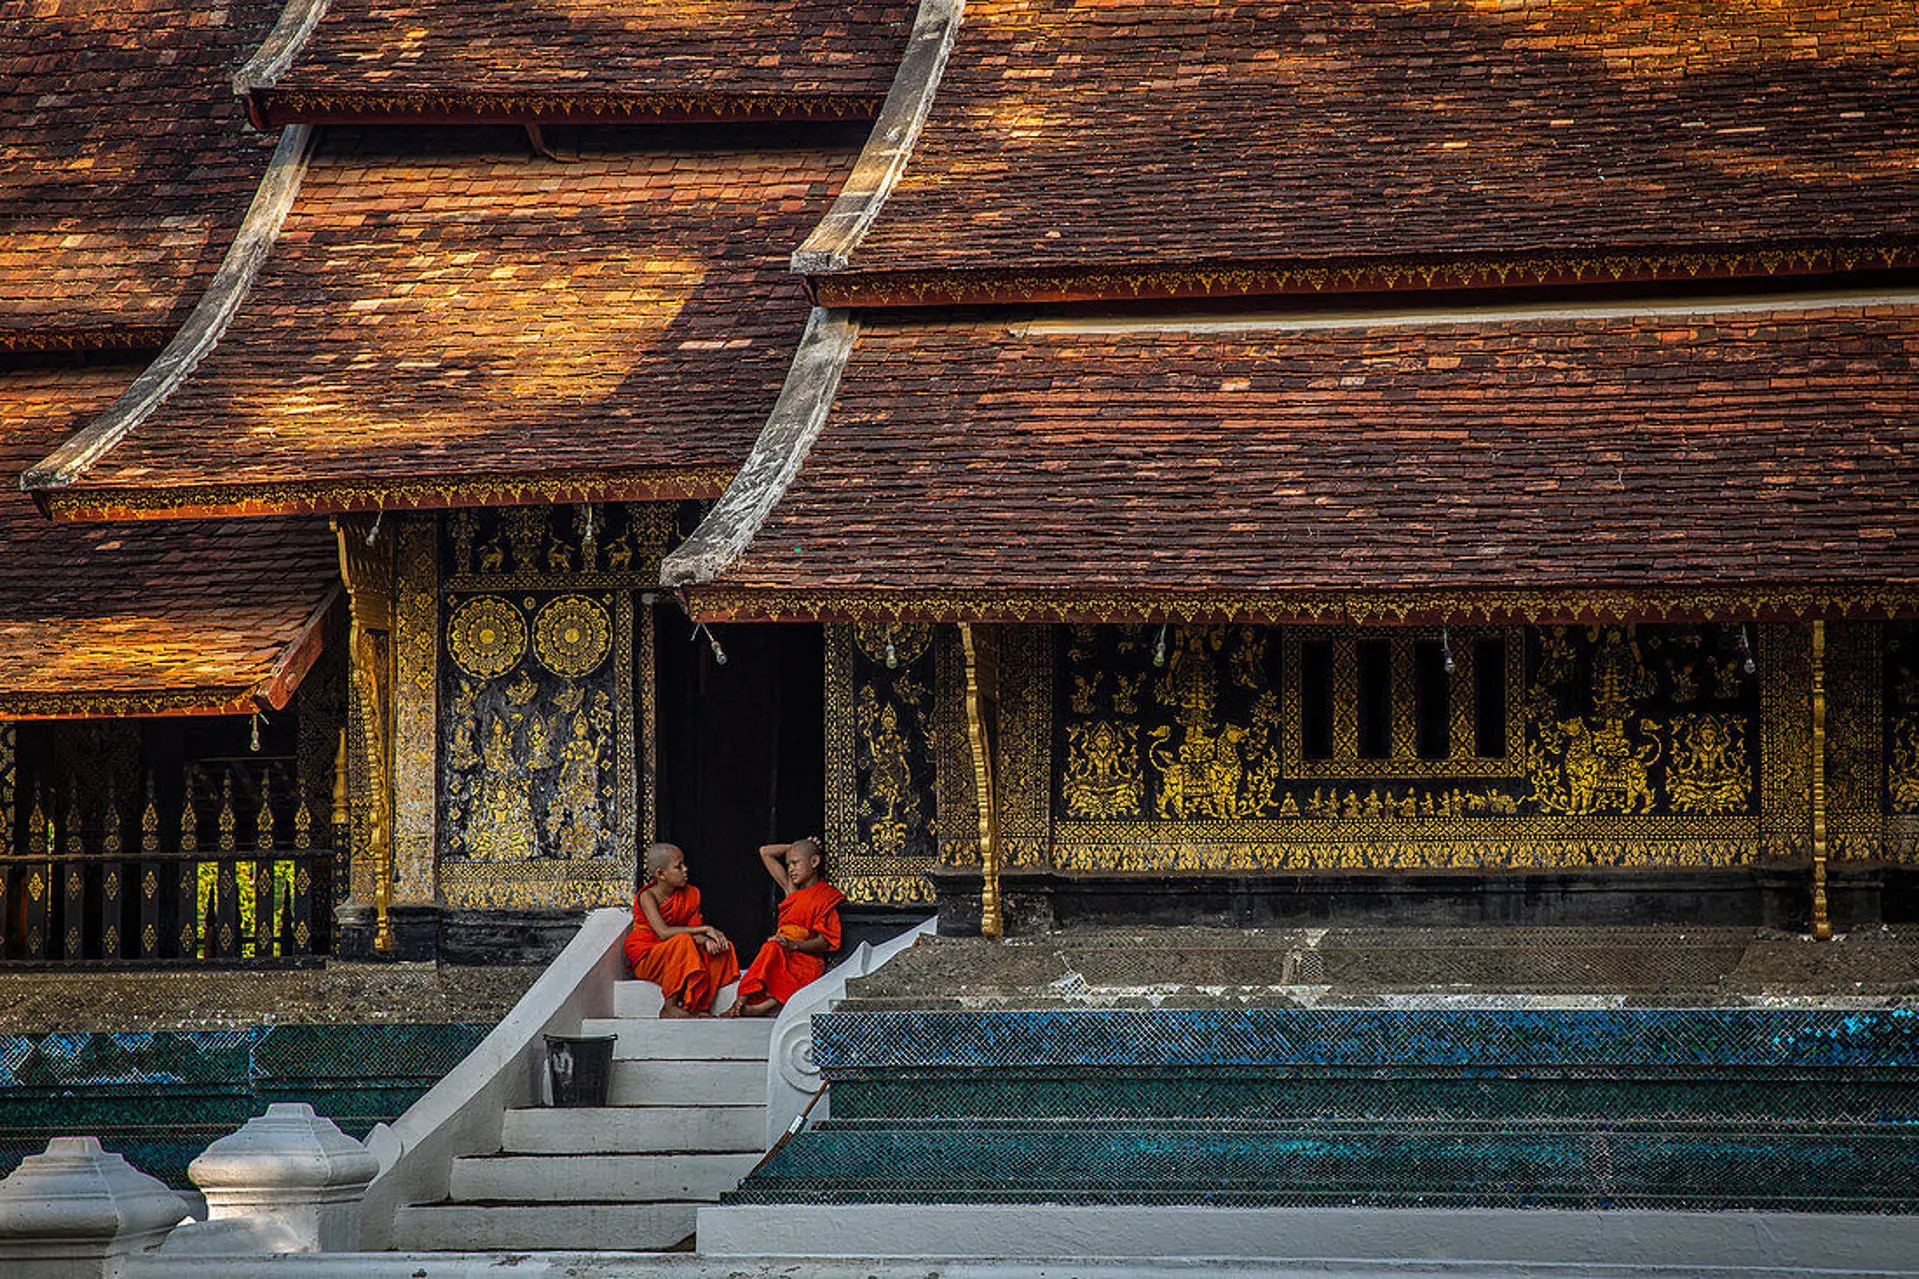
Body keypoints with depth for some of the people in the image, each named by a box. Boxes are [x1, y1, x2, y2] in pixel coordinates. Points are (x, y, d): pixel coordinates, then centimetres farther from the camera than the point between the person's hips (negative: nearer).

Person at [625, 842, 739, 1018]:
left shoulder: (689, 895, 4)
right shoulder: (647, 896, -15)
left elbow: (694, 932, 0)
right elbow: (664, 932, -28)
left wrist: (706, 940, -26)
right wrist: (704, 929, -27)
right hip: (646, 959, -7)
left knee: (724, 948, -10)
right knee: (683, 941, -34)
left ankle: (697, 1005, -19)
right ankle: (670, 1008, -29)